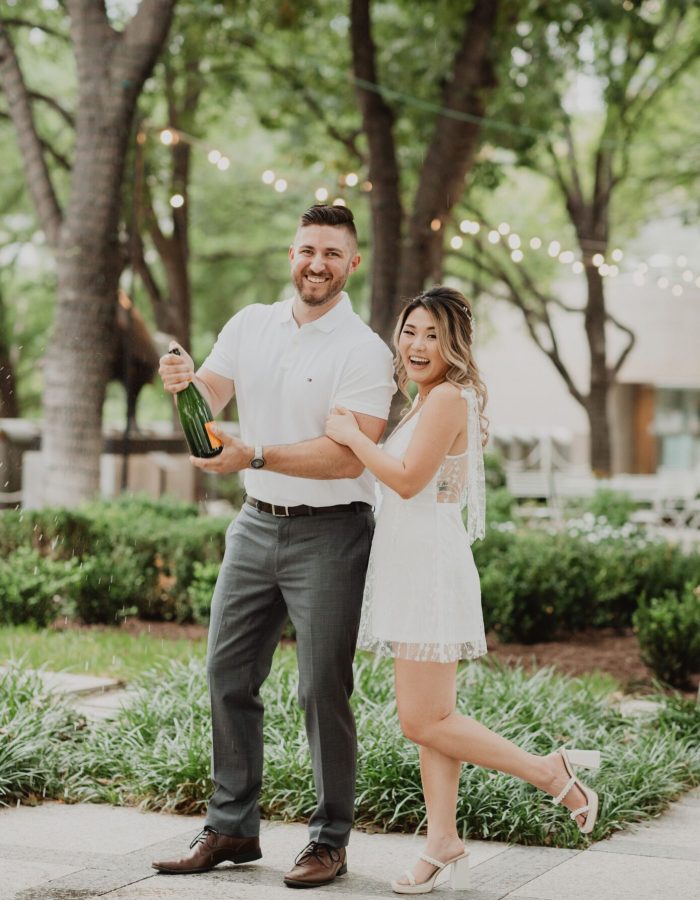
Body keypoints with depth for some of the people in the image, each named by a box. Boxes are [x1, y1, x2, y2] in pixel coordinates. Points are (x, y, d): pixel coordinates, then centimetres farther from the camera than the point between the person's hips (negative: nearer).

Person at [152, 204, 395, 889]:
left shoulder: (364, 351, -10)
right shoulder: (250, 325, 8)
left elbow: (349, 455, -19)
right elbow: (206, 401, 2)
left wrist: (255, 456, -26)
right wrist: (183, 383, -22)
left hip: (329, 532, -6)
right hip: (256, 524, 6)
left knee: (322, 689, -2)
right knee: (227, 674, 8)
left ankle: (330, 840, 10)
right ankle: (231, 828, 19)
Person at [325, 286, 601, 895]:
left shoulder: (448, 397, -13)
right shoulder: (426, 401, 18)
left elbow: (408, 479, -20)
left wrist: (350, 434, -12)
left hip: (431, 566, -10)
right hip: (413, 566, 10)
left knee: (424, 721, -9)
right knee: (428, 716, 10)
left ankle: (550, 772, 0)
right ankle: (444, 844, 15)